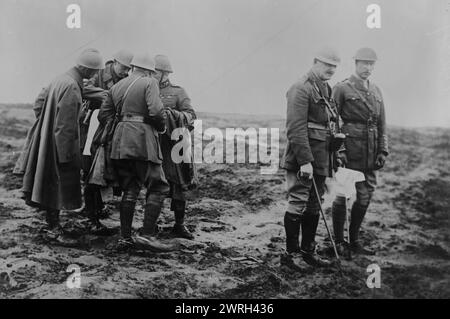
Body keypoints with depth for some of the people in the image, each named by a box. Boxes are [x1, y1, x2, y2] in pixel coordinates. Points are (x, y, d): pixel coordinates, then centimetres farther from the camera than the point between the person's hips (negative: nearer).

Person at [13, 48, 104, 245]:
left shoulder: (61, 79, 6)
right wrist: (66, 153, -21)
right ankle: (54, 228, 9)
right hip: (60, 143, -9)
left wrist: (46, 125, 22)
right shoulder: (71, 86, -23)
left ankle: (52, 223, 31)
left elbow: (39, 103, 17)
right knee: (59, 183, 0)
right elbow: (65, 124, -24)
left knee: (52, 183, 18)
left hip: (48, 139, 9)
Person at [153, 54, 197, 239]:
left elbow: (191, 116, -6)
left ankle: (179, 225, 12)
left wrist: (171, 113, -20)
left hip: (173, 146, -2)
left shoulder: (178, 92, 4)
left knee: (179, 186, 1)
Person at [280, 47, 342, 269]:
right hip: (302, 159, -9)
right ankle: (291, 253, 7)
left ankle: (308, 251, 21)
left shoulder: (326, 89, 17)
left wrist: (330, 160, 16)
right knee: (298, 204, -3)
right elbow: (296, 128, -18)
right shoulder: (301, 89, -11)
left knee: (314, 206, 12)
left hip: (321, 159, 9)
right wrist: (305, 161, -22)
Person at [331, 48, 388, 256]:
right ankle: (339, 241, 14)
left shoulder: (376, 92, 16)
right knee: (342, 196, 1)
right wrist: (338, 150, -15)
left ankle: (354, 240, 22)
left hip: (370, 157, 6)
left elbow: (382, 124, 18)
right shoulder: (341, 89, -3)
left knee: (365, 196, 9)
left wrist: (382, 151, 8)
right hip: (349, 151, -6)